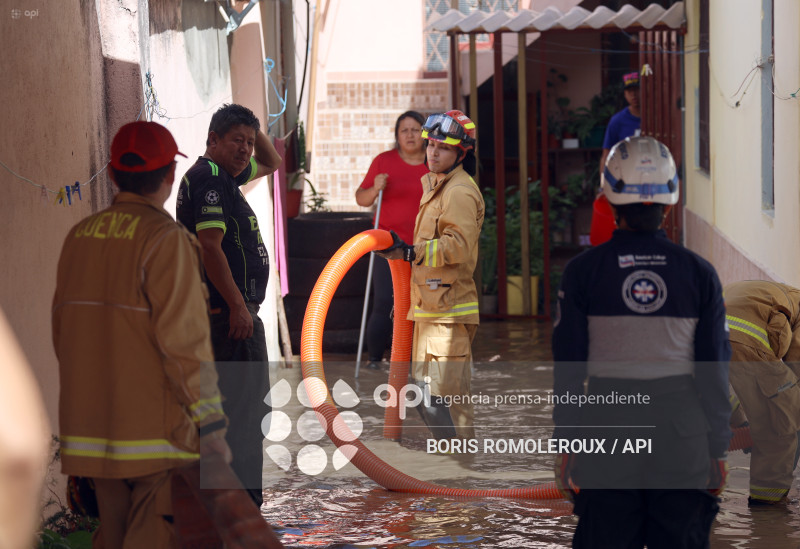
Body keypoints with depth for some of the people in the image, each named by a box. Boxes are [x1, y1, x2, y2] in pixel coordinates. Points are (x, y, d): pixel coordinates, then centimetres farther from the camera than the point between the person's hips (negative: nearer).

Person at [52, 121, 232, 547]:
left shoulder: (79, 237, 9)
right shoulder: (165, 240, -12)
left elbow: (62, 333, 14)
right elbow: (184, 340, -17)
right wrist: (211, 424, -12)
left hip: (91, 427, 7)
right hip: (156, 429, -7)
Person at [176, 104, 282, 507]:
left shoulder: (225, 174, 17)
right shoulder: (208, 177, -13)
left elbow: (272, 163, 35)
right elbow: (209, 244, -22)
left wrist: (254, 129, 16)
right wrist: (238, 305, -23)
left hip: (231, 310, 11)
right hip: (231, 308, -11)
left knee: (235, 403, 14)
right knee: (246, 405, -10)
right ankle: (244, 498, -10)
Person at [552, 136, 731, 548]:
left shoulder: (582, 271, -4)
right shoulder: (699, 273, -1)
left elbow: (569, 368, -2)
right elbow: (714, 370, 2)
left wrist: (566, 445, 5)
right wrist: (718, 449, 9)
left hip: (608, 432, -1)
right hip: (683, 436, 1)